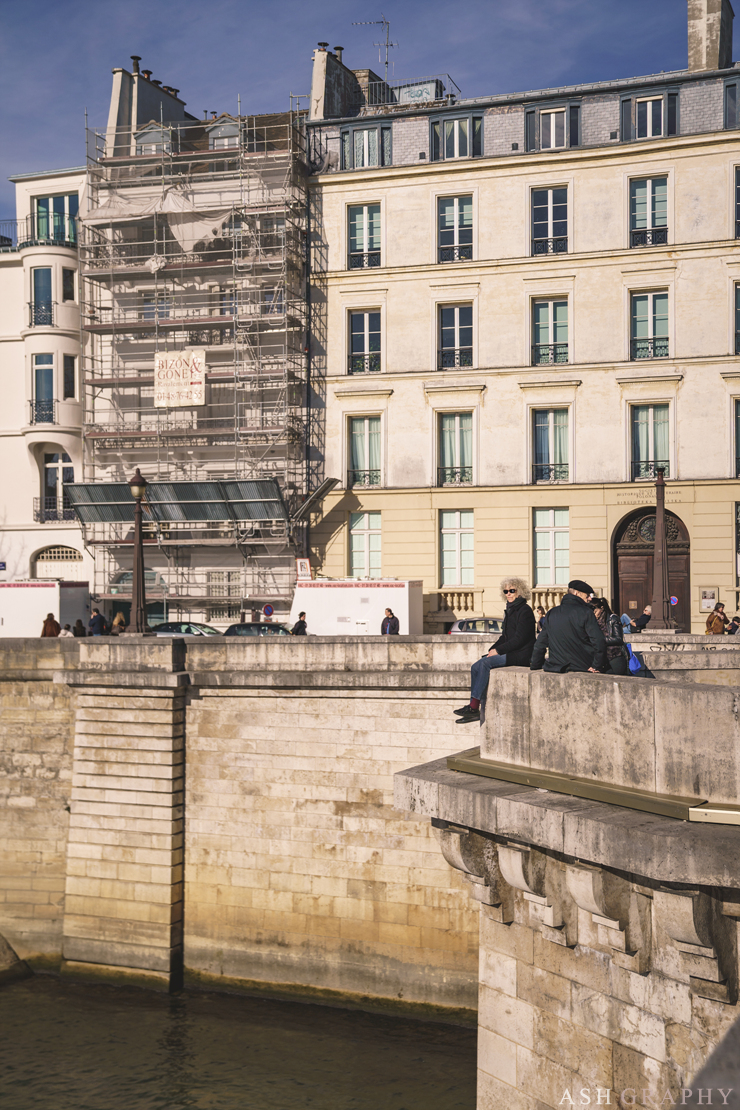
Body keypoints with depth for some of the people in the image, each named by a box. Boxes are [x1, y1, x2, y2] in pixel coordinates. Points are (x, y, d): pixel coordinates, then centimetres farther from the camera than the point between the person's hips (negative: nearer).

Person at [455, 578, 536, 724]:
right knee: (476, 667, -8)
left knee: (486, 663, -26)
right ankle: (473, 707, -14)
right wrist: (491, 650, 5)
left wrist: (498, 651, -15)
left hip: (521, 655, -9)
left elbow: (520, 638, -17)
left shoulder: (525, 611, -10)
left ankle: (474, 707, -25)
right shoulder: (510, 611, 17)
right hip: (510, 652, 9)